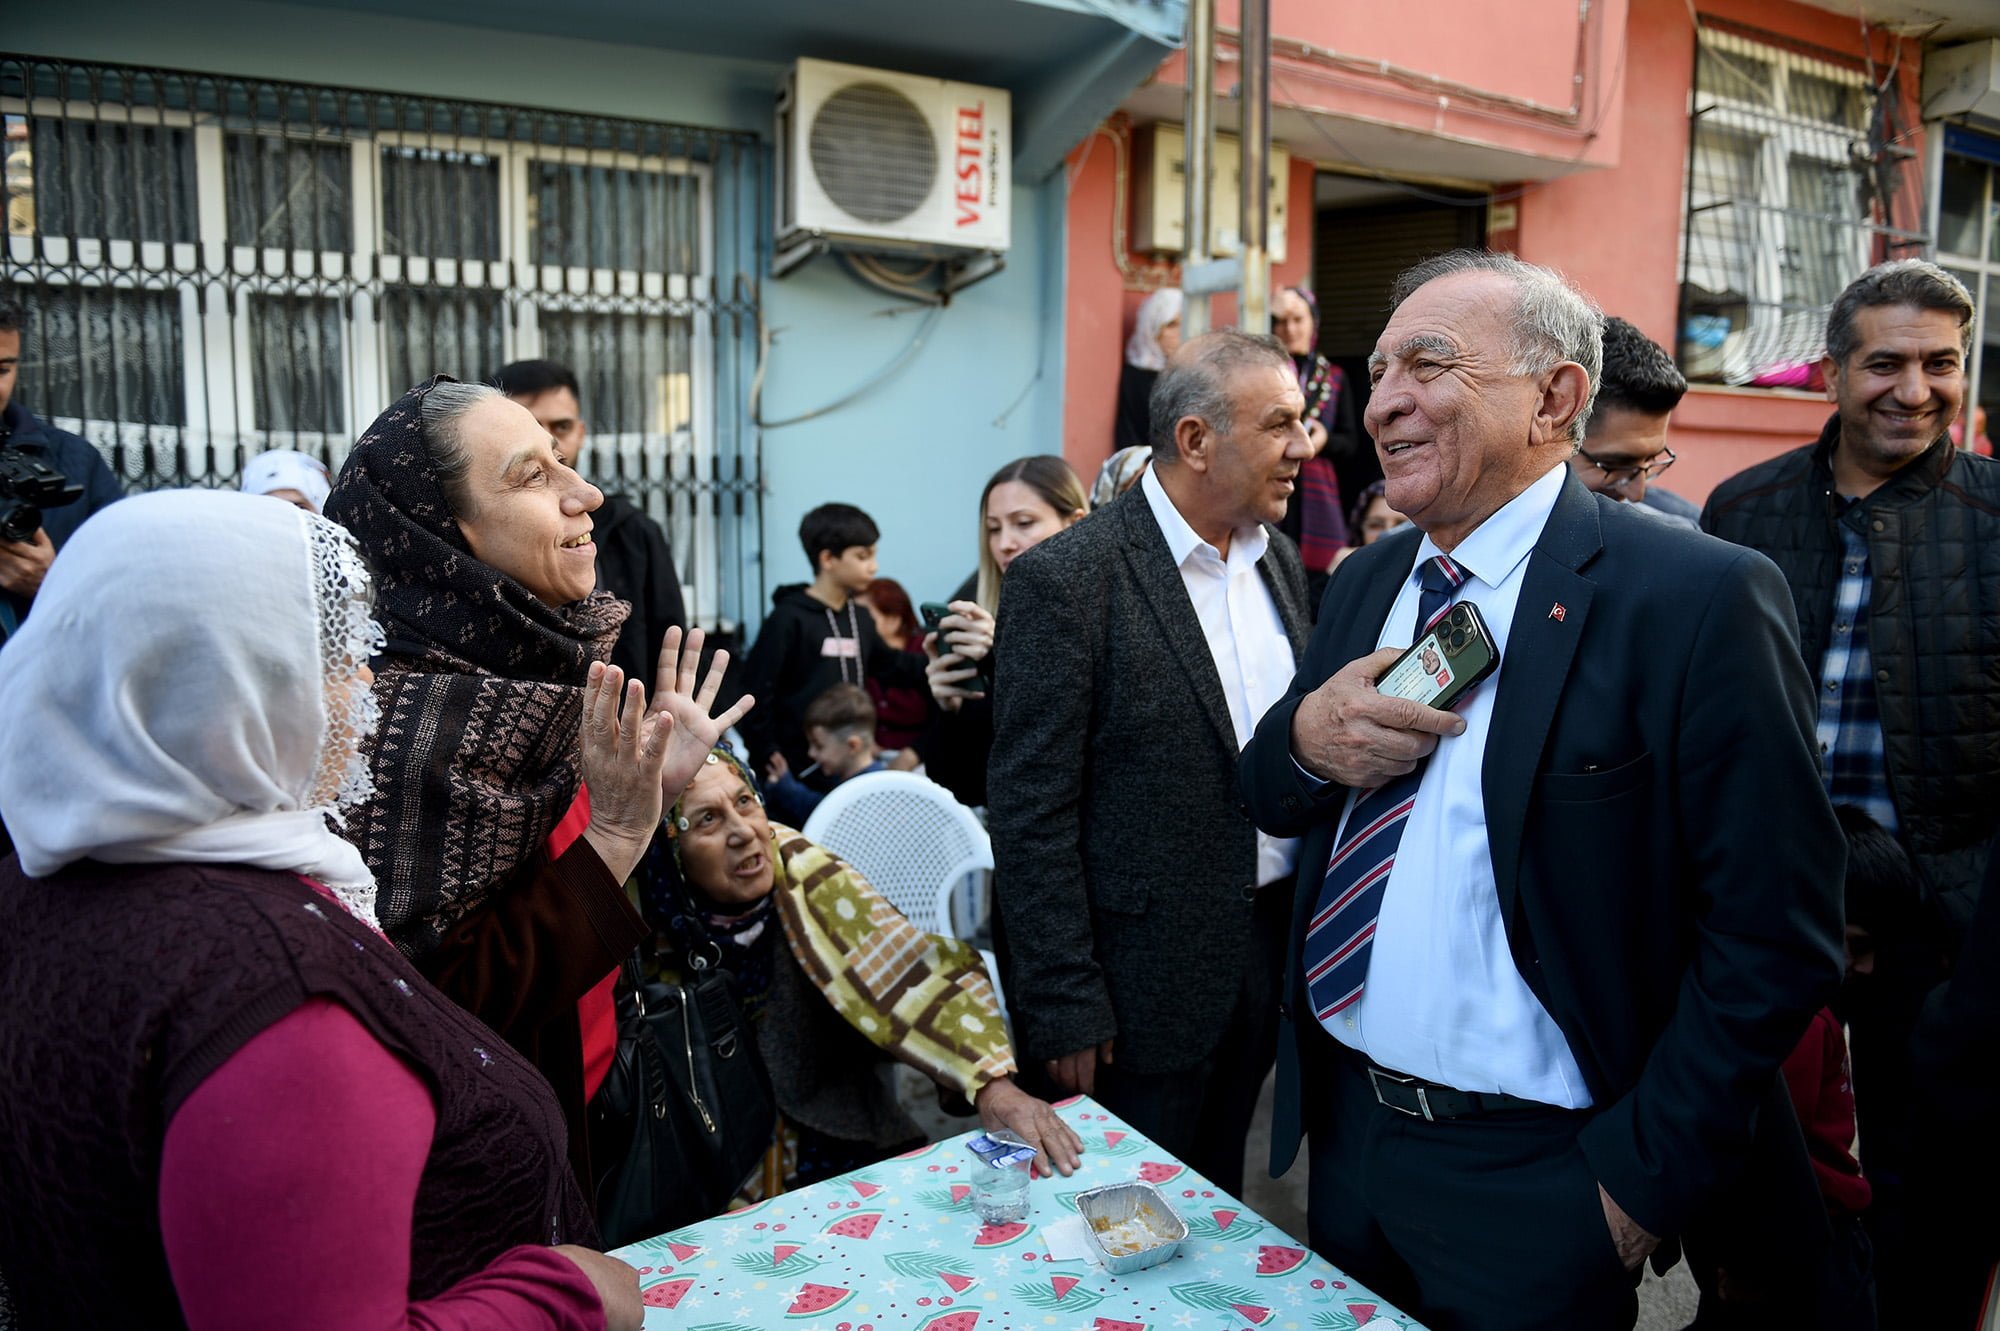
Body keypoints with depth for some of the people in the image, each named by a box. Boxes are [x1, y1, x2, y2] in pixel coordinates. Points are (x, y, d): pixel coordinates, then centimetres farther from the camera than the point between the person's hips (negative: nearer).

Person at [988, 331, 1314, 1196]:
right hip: (1144, 975, -6)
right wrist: (1065, 1007, -16)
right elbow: (1031, 812, -17)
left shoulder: (1277, 559, 5)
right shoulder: (1066, 579, -18)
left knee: (1217, 1199, 24)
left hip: (1266, 952, 6)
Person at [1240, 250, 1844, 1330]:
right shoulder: (1365, 583, 4)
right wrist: (1304, 742, -13)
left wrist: (1644, 1180, -15)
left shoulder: (1700, 599, -17)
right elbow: (1270, 804, 9)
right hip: (1346, 1130, 6)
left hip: (1533, 1187, -6)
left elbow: (1776, 935, -17)